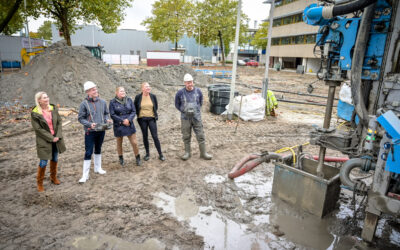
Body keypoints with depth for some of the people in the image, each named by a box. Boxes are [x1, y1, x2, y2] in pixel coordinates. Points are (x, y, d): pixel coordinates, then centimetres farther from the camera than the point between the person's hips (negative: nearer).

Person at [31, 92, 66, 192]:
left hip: (56, 139, 5)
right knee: (43, 162, 0)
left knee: (55, 159, 17)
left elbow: (59, 123, 1)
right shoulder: (35, 113, -13)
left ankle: (53, 177, 38)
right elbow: (38, 129, -14)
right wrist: (51, 138, -14)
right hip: (44, 141, -4)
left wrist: (58, 136, -9)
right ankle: (39, 183, 20)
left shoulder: (53, 108, 0)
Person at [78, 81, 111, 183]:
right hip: (90, 132, -4)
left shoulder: (102, 102, 1)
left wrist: (107, 120, -6)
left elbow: (106, 113, 13)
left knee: (98, 149, 19)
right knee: (88, 153, -3)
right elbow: (80, 118, -7)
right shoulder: (84, 104, -10)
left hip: (101, 130, 4)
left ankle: (98, 168, 36)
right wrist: (90, 124, -21)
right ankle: (85, 175, 6)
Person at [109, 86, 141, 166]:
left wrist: (128, 119, -15)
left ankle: (138, 158, 19)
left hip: (129, 125, 2)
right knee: (119, 143, 13)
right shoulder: (113, 102, -5)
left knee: (134, 143, 2)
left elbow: (133, 111, 1)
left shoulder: (129, 100, 3)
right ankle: (121, 159, 32)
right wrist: (122, 121, -16)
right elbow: (112, 115, -9)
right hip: (118, 126, -2)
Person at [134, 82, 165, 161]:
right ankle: (147, 153, 23)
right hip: (142, 119, 0)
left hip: (152, 119, 0)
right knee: (145, 136, 9)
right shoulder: (138, 97, -5)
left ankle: (160, 154, 6)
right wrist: (140, 114, 8)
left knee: (155, 136, -2)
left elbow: (156, 106, 13)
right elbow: (135, 108, 9)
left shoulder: (153, 96, -1)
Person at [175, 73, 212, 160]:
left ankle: (203, 153, 14)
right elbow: (177, 104, 8)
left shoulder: (198, 91, -3)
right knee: (186, 136, 9)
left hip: (196, 117, 1)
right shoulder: (180, 93, -7)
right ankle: (187, 153, 23)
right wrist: (184, 111, 5)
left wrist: (196, 110, 9)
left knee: (200, 135, 3)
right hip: (185, 118, -1)